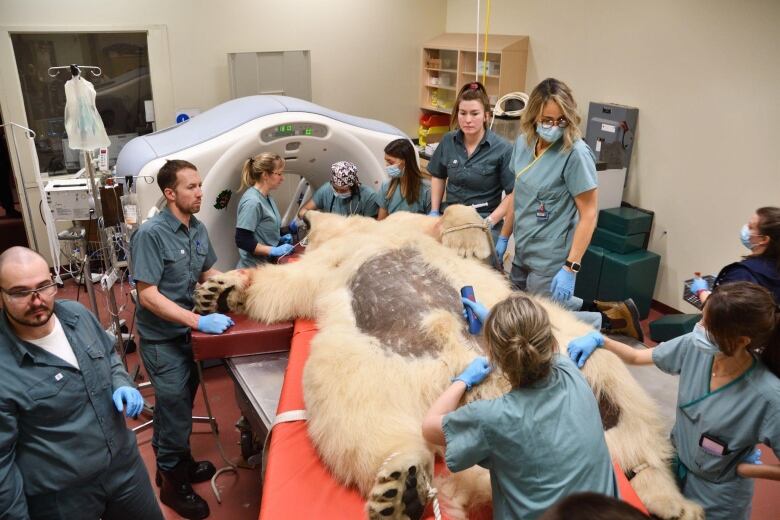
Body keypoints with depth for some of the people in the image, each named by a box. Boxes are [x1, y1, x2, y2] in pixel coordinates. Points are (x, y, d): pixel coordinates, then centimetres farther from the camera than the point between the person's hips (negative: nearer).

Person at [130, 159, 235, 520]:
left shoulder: (198, 229, -1)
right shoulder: (150, 234, -22)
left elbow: (208, 273, 12)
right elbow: (148, 296, -25)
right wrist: (200, 321, -31)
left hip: (187, 332, 7)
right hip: (162, 338, -6)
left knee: (181, 403, 21)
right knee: (175, 408, 5)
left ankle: (179, 461, 42)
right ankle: (173, 483, 25)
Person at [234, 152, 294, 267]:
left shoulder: (268, 197, 6)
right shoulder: (252, 201, -19)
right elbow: (242, 241, -22)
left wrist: (280, 239, 3)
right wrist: (274, 250, -22)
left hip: (269, 265, 8)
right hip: (254, 269, -8)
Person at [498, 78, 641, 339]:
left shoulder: (575, 153, -19)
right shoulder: (523, 142, 0)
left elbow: (589, 213, -18)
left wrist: (570, 267, -22)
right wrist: (504, 237, 13)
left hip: (551, 259, -7)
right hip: (523, 251, 8)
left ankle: (611, 320, 19)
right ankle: (591, 308, 32)